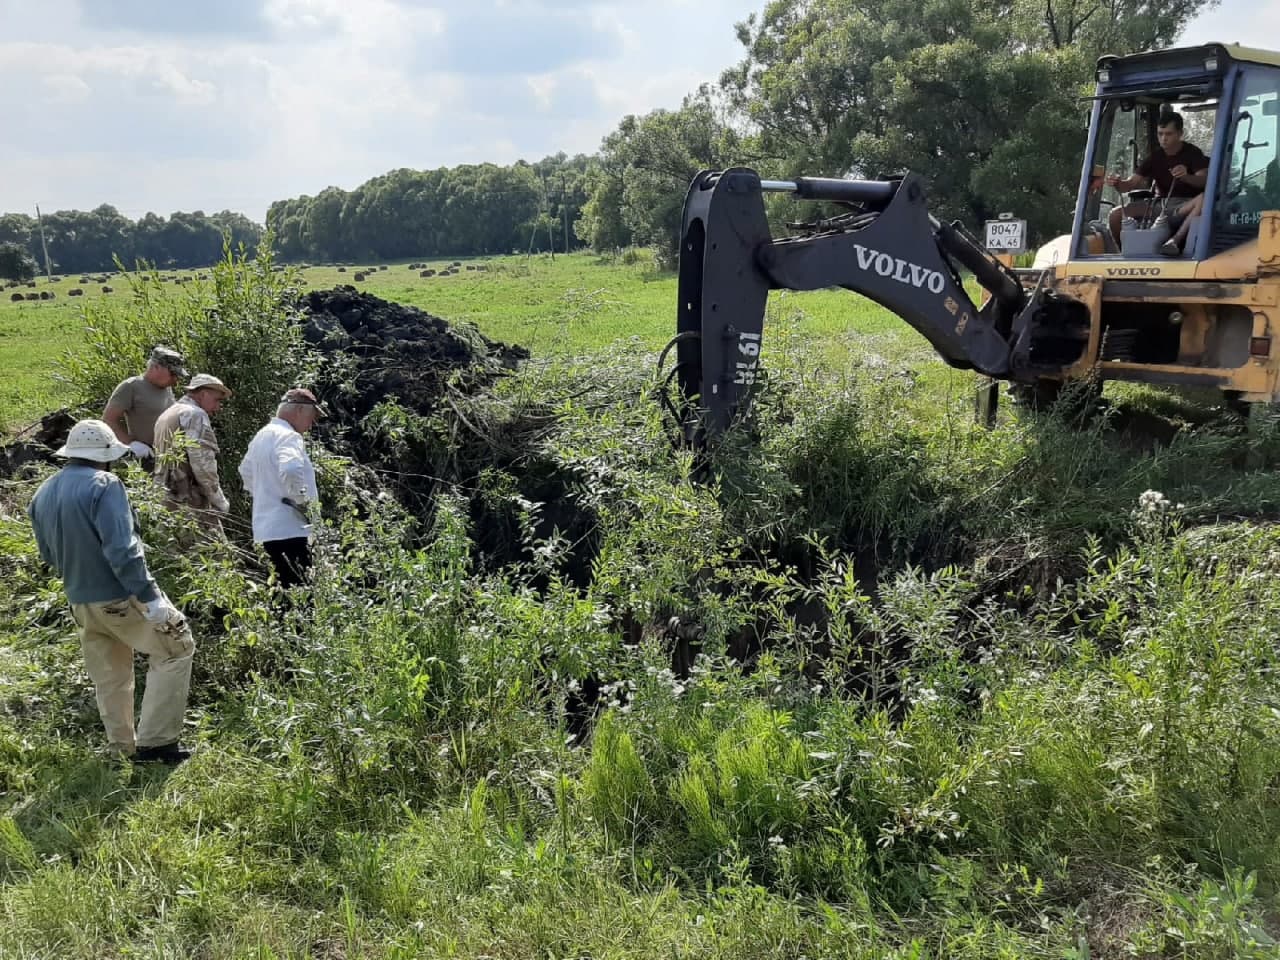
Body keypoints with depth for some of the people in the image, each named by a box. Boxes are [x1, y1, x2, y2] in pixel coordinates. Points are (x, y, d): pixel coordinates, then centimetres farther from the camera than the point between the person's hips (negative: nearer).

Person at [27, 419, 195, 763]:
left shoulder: (42, 494, 6)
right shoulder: (103, 485, -18)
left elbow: (48, 554, 16)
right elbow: (122, 549, -25)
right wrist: (149, 596, -23)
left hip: (81, 602, 8)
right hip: (121, 597, -8)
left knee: (108, 679, 19)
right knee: (176, 649, 6)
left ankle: (122, 748, 27)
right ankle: (154, 741, 2)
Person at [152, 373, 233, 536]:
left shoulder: (165, 415, 21)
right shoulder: (195, 414, -8)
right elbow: (203, 465, -16)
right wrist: (220, 502, -8)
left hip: (165, 500, 9)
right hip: (191, 504, -9)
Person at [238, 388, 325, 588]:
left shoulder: (261, 436, 17)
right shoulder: (288, 436, -13)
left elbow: (246, 471, 31)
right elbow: (291, 470, -31)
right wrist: (303, 502, -18)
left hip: (265, 528, 9)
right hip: (289, 529, -9)